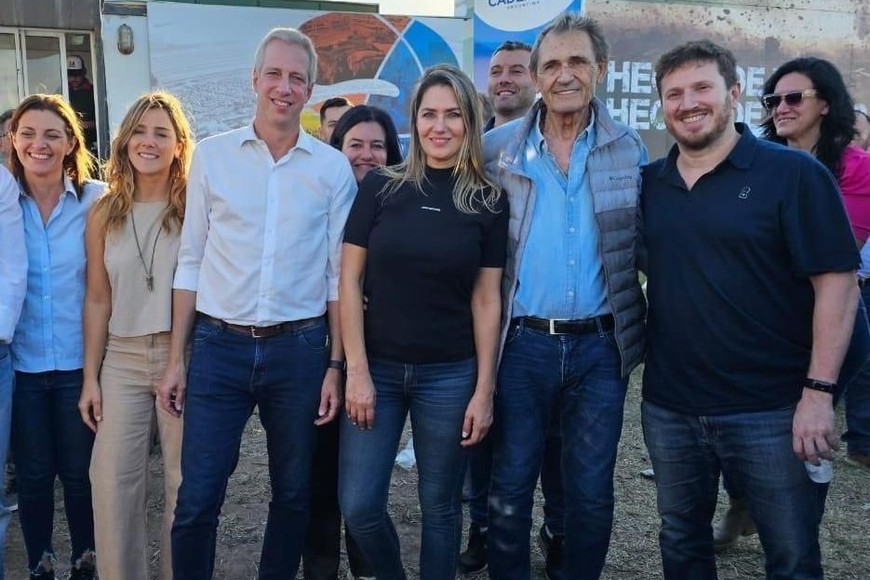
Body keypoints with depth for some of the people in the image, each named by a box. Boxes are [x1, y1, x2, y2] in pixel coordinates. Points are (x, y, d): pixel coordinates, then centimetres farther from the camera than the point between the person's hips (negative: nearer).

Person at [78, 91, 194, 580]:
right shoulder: (105, 214, 6)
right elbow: (98, 300, 7)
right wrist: (90, 377, 6)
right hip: (122, 360, 3)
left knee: (184, 483, 6)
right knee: (112, 481, 4)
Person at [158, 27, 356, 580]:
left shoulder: (333, 168, 2)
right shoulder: (211, 155, 3)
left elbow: (338, 273, 3)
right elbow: (191, 261, 4)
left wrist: (336, 365, -1)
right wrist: (176, 358, 2)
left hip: (300, 349, 1)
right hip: (219, 346, 0)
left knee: (294, 493, 14)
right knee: (197, 498, 2)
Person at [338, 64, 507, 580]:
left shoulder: (489, 202, -1)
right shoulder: (381, 187, -2)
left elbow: (487, 300, 0)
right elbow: (350, 280, -2)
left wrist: (484, 390, -2)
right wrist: (357, 370, -8)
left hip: (450, 374, 0)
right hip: (377, 367, 1)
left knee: (441, 505, 11)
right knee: (359, 505, 3)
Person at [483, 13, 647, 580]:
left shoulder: (631, 150, 2)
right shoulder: (497, 147, 0)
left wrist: (648, 323, -1)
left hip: (601, 345, 1)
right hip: (521, 343, 0)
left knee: (591, 493, 12)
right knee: (509, 490, 9)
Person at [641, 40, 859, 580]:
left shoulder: (794, 174, -8)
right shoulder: (647, 184, 5)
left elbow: (837, 283, -11)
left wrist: (819, 392, -16)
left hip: (771, 412, -4)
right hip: (668, 410, 4)